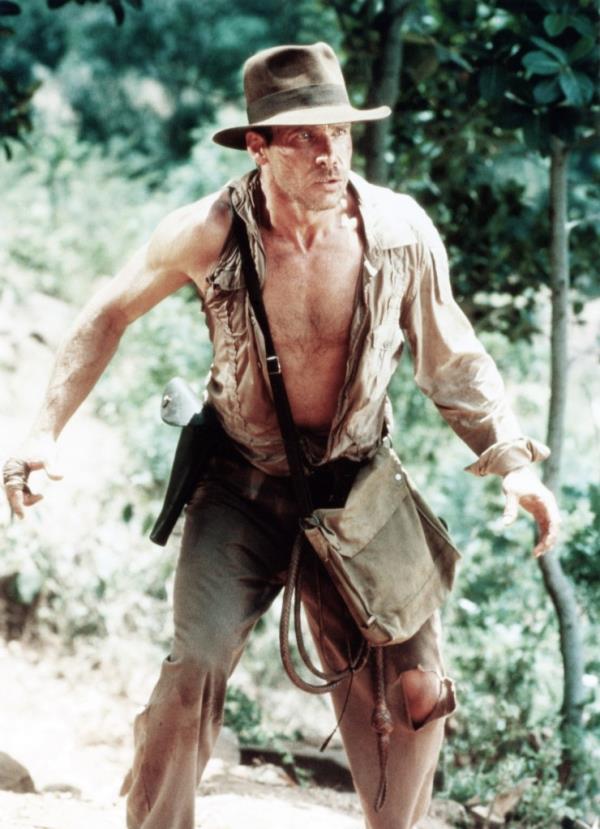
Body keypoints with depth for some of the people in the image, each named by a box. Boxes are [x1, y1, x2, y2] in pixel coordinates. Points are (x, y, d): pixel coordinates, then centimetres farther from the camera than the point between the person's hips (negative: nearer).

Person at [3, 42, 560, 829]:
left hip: (357, 493, 2)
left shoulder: (401, 231, -13)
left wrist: (514, 461, -4)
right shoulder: (210, 233, -18)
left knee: (415, 688, 1)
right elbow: (109, 315, 0)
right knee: (196, 668, -17)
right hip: (243, 490, -2)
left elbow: (453, 360, 3)